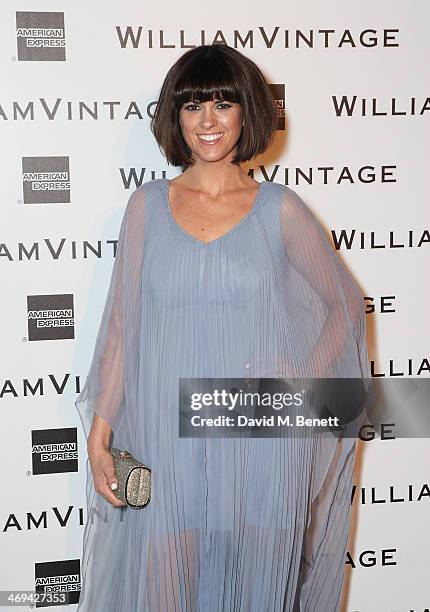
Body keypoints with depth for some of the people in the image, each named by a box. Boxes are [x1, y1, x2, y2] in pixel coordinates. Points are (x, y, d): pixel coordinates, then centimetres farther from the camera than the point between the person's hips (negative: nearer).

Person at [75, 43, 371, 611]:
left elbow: (346, 303, 9)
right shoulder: (148, 204, 3)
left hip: (260, 436, 0)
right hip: (168, 440, 1)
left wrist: (304, 377, -6)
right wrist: (98, 436, 0)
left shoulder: (279, 208, 0)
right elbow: (121, 327, 4)